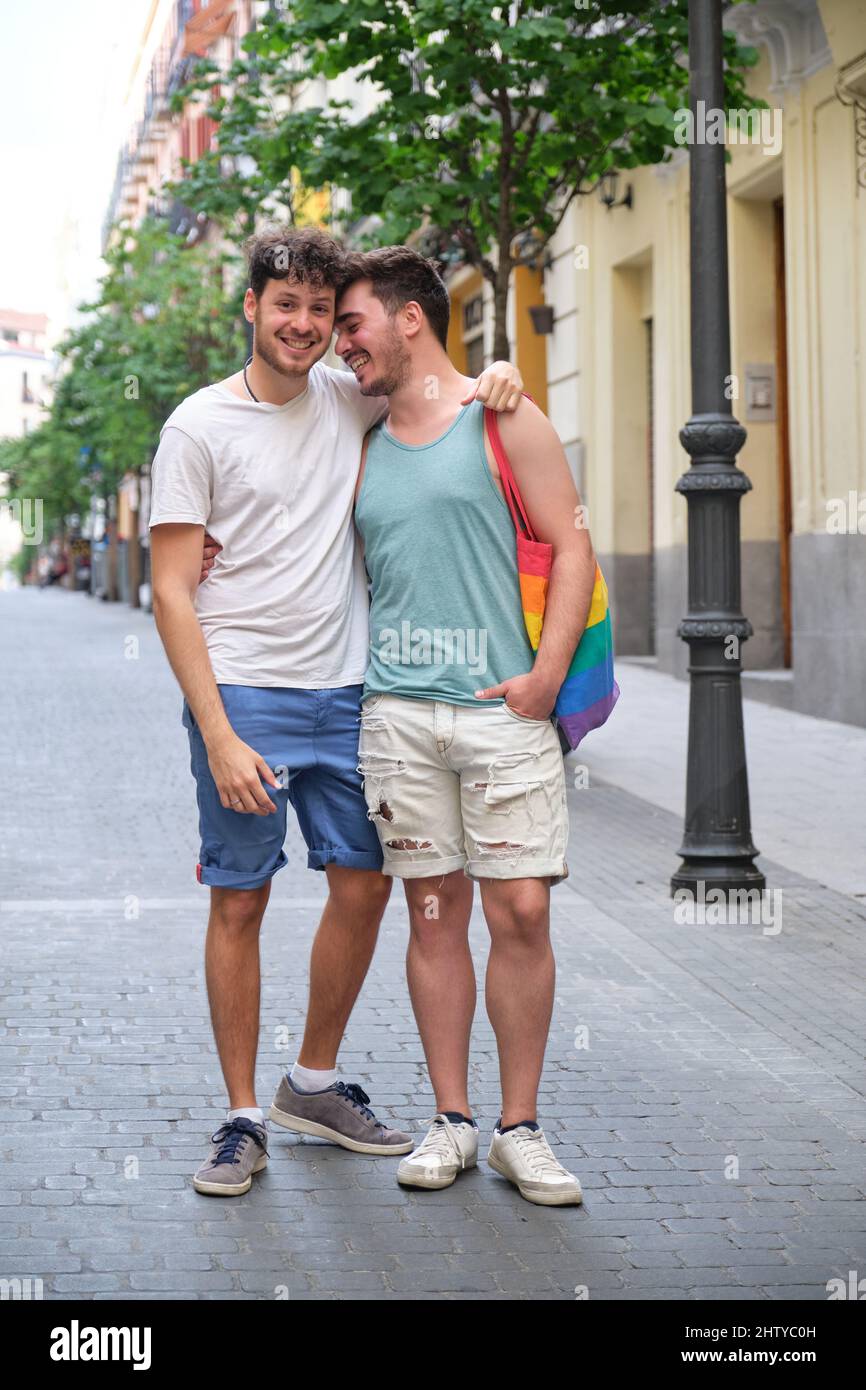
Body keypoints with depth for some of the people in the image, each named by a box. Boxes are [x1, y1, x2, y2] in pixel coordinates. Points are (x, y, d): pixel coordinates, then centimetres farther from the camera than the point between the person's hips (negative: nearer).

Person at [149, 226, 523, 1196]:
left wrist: (493, 379, 0)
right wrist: (218, 735, -16)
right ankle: (243, 1117, 11)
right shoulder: (199, 426, -5)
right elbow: (171, 592, -7)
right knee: (239, 900, -1)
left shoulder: (349, 399, 8)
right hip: (242, 695, -5)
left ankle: (313, 1085, 26)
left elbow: (436, 387, 27)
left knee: (365, 885, 8)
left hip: (344, 692, 5)